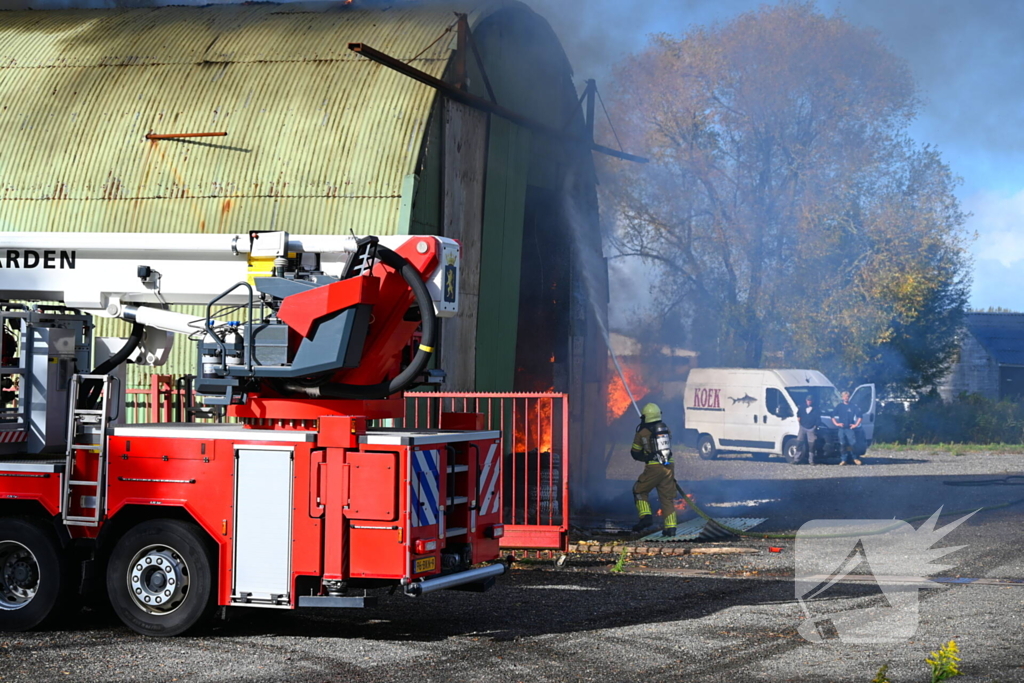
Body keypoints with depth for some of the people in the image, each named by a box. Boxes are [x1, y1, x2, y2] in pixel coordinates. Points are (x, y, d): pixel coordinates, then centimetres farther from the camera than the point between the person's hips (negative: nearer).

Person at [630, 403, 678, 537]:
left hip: (653, 468, -4)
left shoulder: (642, 433, -4)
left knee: (639, 491, 15)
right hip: (668, 467, 4)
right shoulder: (666, 429, 9)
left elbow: (635, 453, 4)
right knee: (667, 497, 11)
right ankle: (671, 527, 6)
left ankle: (646, 516, -1)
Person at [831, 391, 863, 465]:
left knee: (853, 443, -9)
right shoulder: (839, 406, 9)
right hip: (841, 428, 1)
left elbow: (859, 416, 7)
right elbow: (833, 416, 12)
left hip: (850, 428, -1)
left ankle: (854, 458, 4)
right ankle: (843, 460, 3)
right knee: (842, 444, -1)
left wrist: (856, 424, -1)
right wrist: (836, 423, 0)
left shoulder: (853, 407, 5)